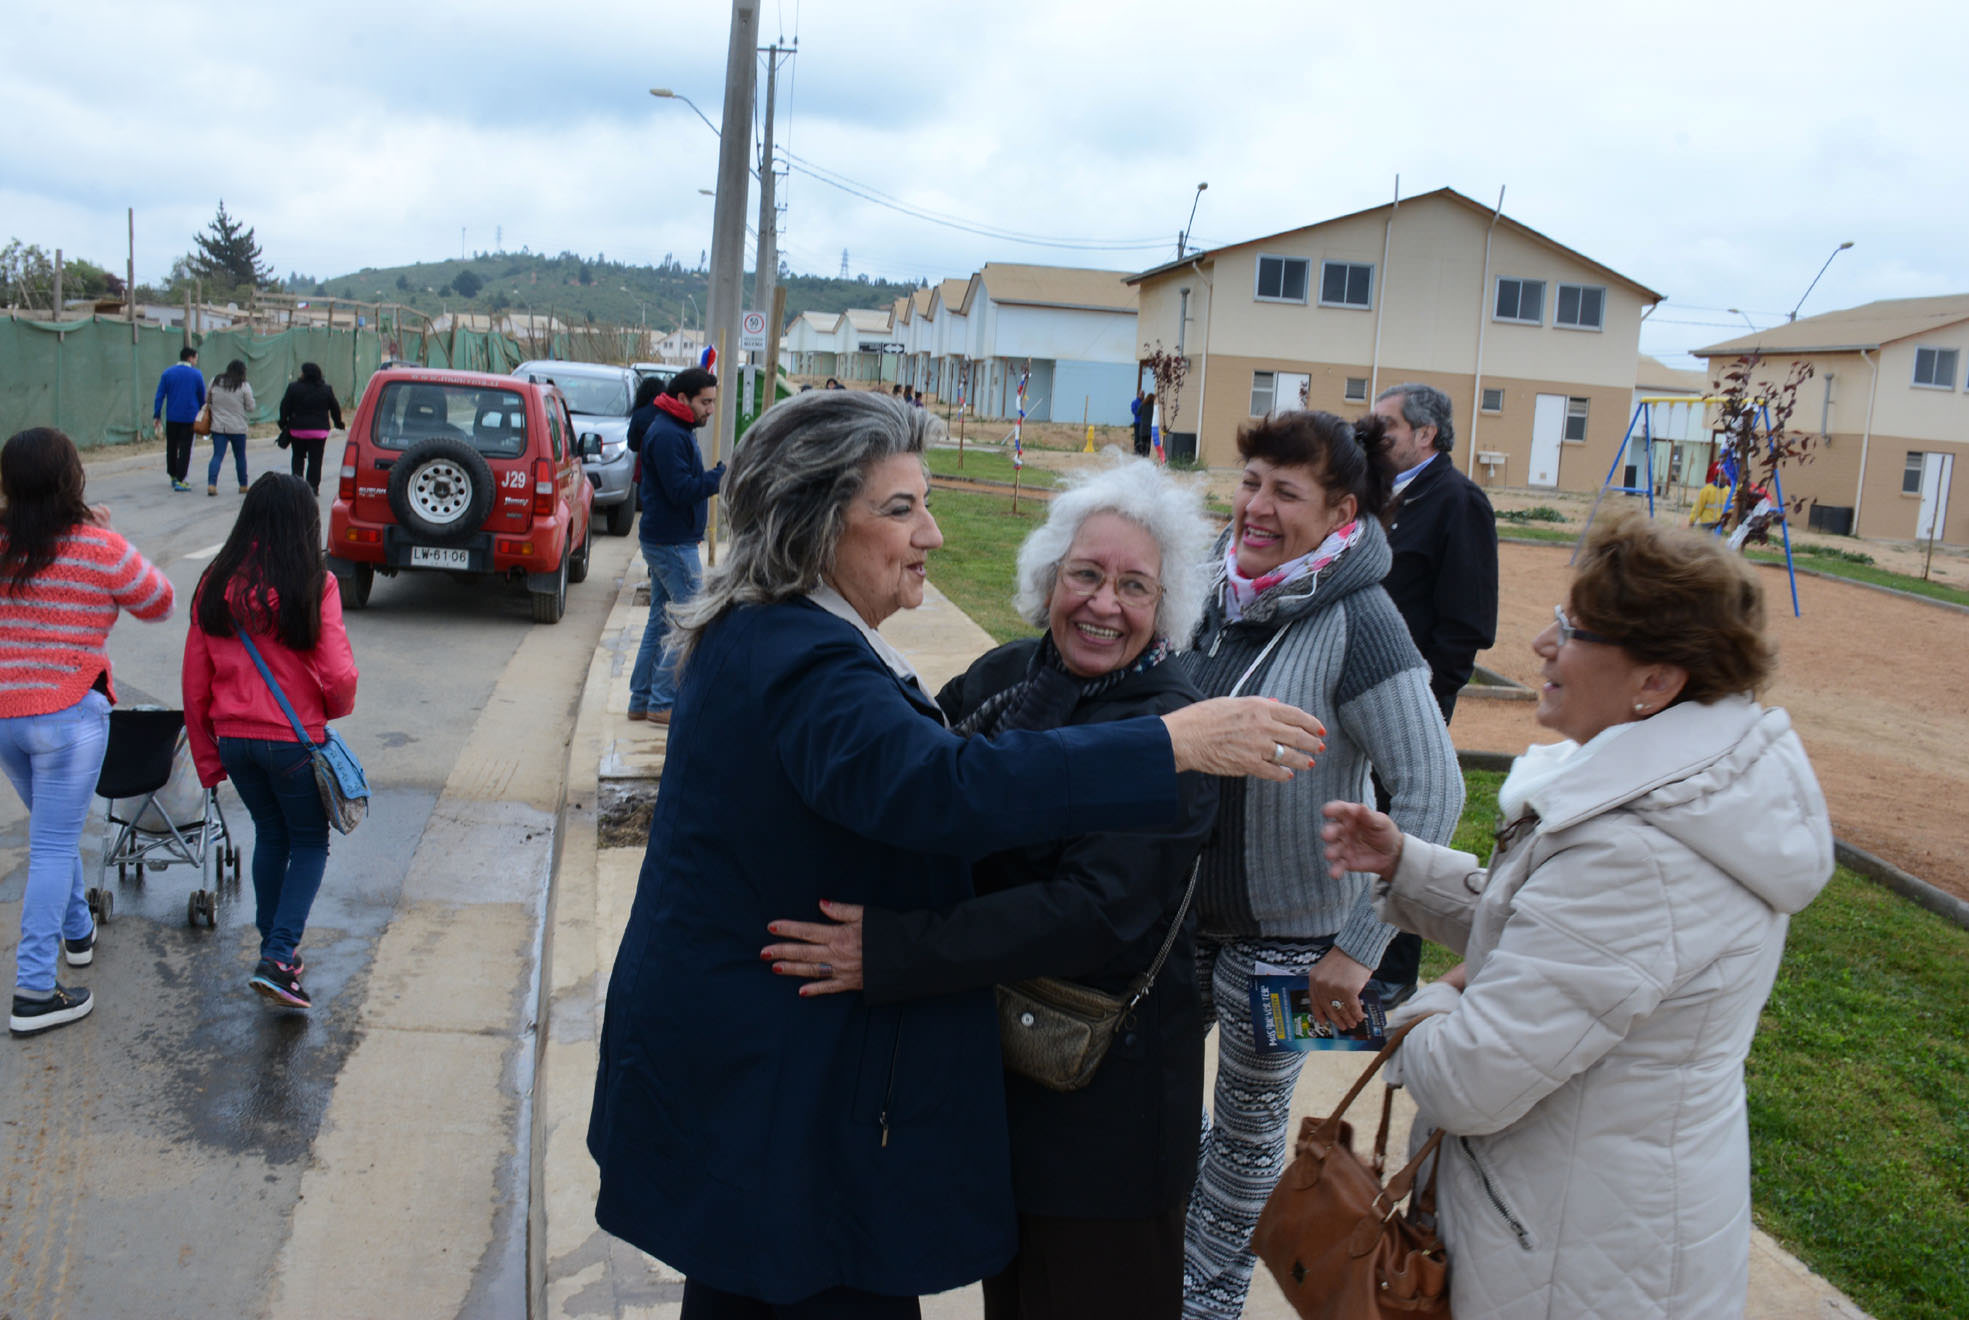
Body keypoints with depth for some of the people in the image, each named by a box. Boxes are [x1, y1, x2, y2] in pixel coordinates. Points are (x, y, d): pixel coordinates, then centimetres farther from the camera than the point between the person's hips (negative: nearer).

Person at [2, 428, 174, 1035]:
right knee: (55, 846, -2)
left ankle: (77, 932, 41)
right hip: (67, 714, -5)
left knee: (51, 831, 25)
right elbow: (158, 604, 2)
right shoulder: (100, 549, -11)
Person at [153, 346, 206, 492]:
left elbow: (159, 396, -1)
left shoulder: (168, 373, 2)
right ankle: (180, 481, -6)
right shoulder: (196, 375, -3)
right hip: (189, 418, -2)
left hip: (171, 417, 2)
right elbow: (202, 398, 4)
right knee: (185, 448, -1)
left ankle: (173, 476, 26)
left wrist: (156, 416, 3)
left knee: (171, 447, 16)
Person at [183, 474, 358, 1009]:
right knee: (310, 842, 12)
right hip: (293, 738, -4)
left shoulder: (216, 584, -1)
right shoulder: (314, 585, -14)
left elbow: (195, 680, 3)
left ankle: (274, 948, 30)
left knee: (270, 834, 23)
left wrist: (207, 757, 12)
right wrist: (333, 710, 6)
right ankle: (279, 958, -1)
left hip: (234, 738, 4)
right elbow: (339, 675, -18)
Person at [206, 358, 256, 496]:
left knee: (217, 455, 1)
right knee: (240, 457, 11)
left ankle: (211, 484, -15)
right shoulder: (244, 386, -8)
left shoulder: (215, 381, 3)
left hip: (218, 426, 2)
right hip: (238, 428, -2)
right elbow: (251, 407, -3)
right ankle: (243, 486, 21)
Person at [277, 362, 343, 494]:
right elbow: (335, 408, 7)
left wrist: (283, 423, 9)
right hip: (319, 430, 1)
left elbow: (285, 407, -2)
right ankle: (313, 486, -1)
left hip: (298, 429, 0)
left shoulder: (294, 388, -5)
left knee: (298, 457, 16)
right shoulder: (327, 389, 0)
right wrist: (338, 423, 19)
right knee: (315, 459, 3)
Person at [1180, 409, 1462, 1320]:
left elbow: (1432, 793, -22)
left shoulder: (1359, 622, -22)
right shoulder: (1218, 591, -5)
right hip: (1182, 903, 5)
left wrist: (1359, 946, -21)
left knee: (1249, 1123, 14)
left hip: (1288, 929, -5)